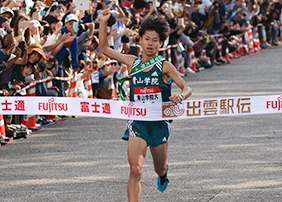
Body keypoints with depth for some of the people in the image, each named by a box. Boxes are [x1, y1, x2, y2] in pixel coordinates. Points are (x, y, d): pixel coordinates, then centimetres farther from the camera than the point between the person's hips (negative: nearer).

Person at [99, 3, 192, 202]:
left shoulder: (165, 66, -5)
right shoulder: (132, 62, 2)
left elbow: (187, 88, -8)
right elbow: (104, 48, 7)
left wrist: (180, 96, -32)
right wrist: (103, 23, -5)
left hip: (159, 123, 0)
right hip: (137, 122, 0)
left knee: (160, 168, 18)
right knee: (135, 170, -15)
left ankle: (163, 173, 56)